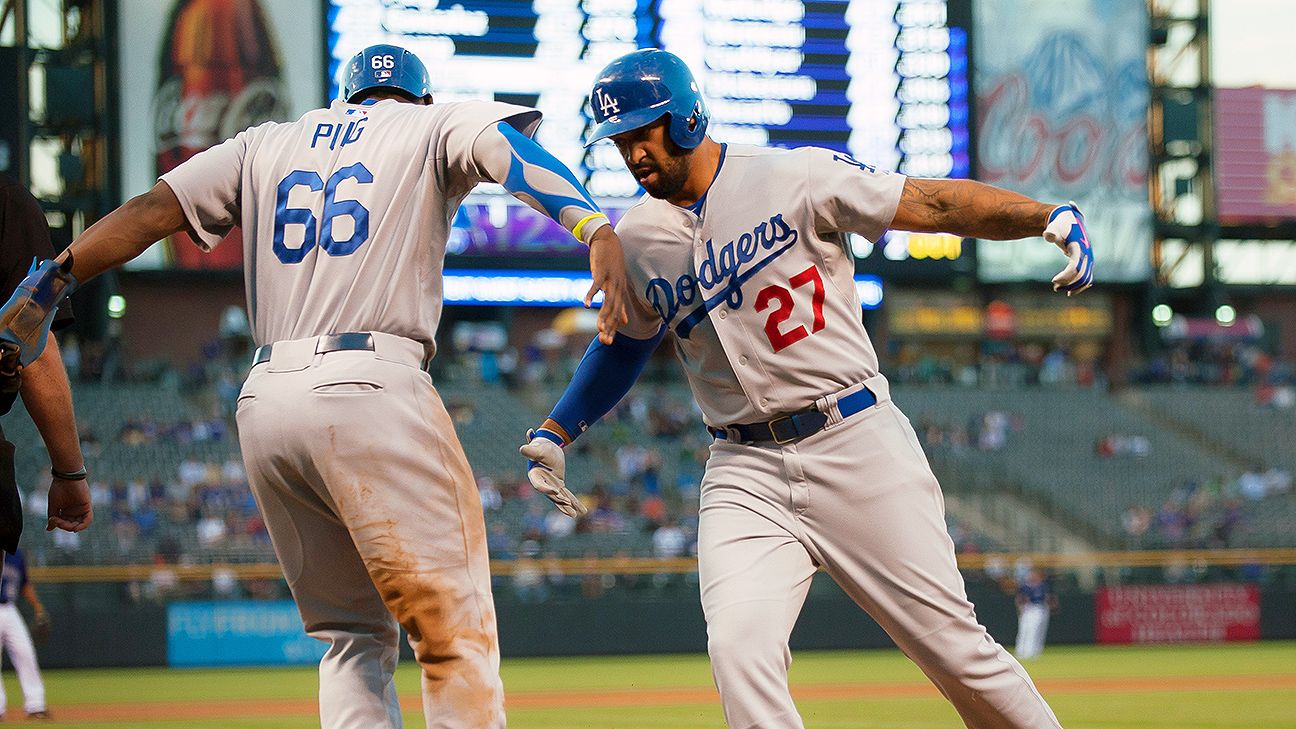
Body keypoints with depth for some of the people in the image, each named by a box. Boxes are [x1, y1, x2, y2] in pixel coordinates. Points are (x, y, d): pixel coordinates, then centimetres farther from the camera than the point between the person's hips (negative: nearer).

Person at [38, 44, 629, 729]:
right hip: (371, 389, -5)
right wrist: (597, 229, -26)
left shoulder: (265, 145, 22)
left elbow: (148, 212, 13)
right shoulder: (434, 125, 11)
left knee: (354, 636, 15)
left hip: (263, 406, 5)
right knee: (456, 635, -5)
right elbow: (506, 144, -10)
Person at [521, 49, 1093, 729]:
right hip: (745, 472, 3)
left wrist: (1053, 217, -22)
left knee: (954, 645, 0)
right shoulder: (634, 239, 8)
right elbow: (624, 339, 26)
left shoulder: (794, 177, -6)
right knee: (739, 650, -20)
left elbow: (933, 202, -9)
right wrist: (553, 433, 20)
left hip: (856, 443, -3)